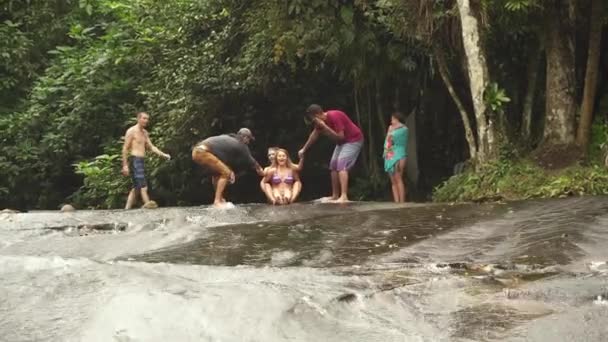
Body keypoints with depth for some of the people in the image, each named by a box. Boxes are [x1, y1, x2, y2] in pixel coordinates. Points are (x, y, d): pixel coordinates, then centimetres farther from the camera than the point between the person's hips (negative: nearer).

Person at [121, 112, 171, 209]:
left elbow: (151, 147, 20)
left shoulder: (145, 133, 19)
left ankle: (127, 208, 9)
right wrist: (125, 165, -15)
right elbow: (125, 148, -9)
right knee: (142, 183, -23)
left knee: (136, 187, 7)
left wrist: (163, 154, 7)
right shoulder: (131, 131, -6)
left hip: (141, 160, 9)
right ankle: (147, 202, -36)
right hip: (134, 159, -9)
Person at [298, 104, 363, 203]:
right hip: (342, 141, 10)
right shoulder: (321, 120, -1)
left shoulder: (334, 116, -28)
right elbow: (314, 134, 14)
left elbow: (340, 136, -29)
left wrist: (325, 127, -29)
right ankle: (335, 196, 17)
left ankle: (344, 197, -31)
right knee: (333, 165, 11)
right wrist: (304, 149, 19)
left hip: (353, 140, -10)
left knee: (342, 164, -22)